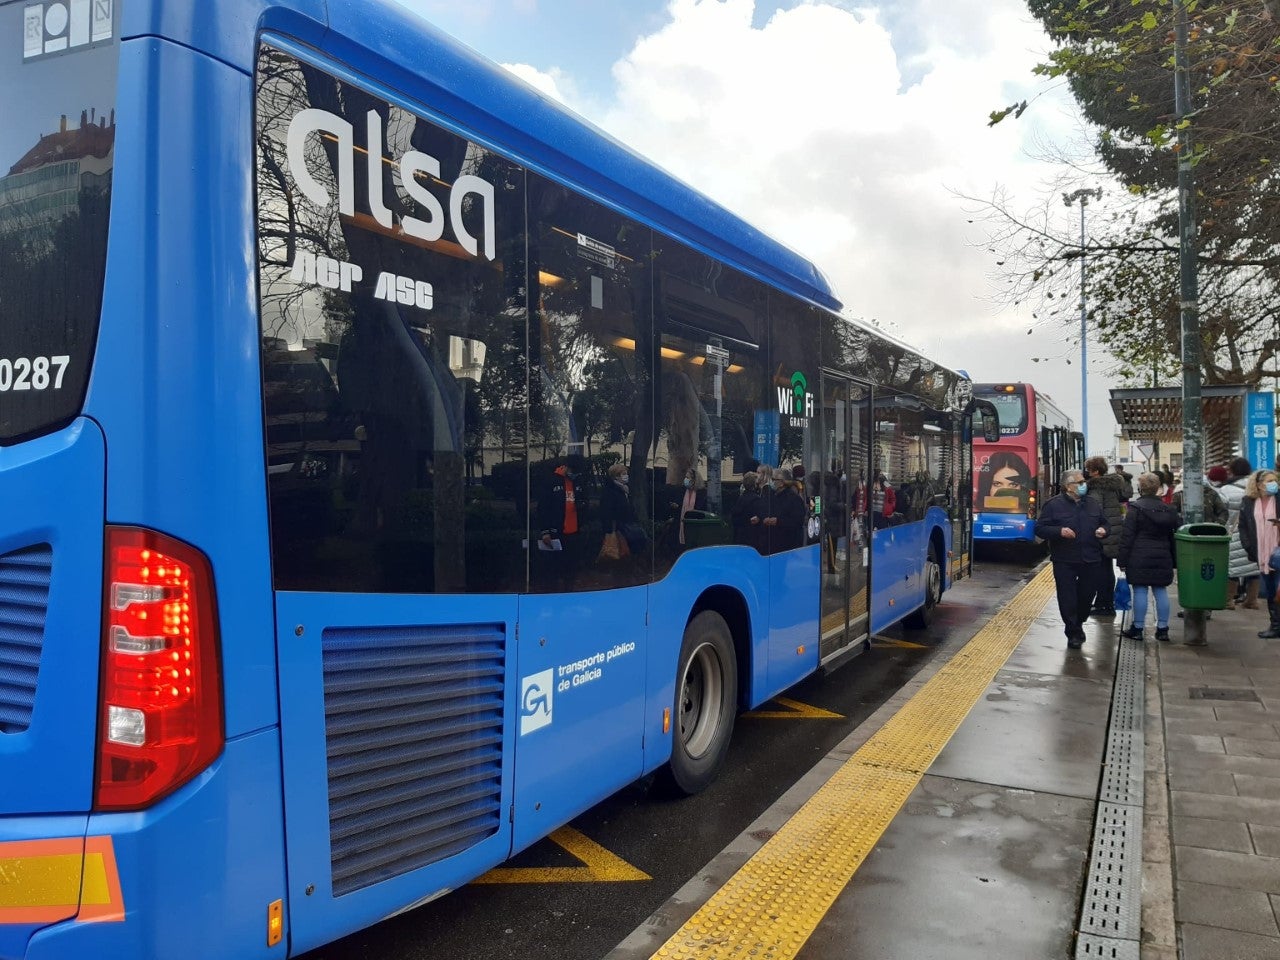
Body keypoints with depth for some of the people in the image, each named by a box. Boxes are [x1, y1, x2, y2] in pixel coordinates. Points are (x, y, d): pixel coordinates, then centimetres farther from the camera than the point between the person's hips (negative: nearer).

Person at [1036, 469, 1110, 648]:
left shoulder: (1093, 503, 9)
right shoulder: (1054, 504, -5)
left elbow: (1105, 523, 21)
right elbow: (1040, 528, -6)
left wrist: (1104, 530, -3)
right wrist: (1059, 531, -22)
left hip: (1090, 560, 4)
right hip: (1064, 561, -4)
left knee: (1086, 595, 12)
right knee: (1067, 598, 0)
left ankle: (1078, 624, 36)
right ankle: (1073, 633, 14)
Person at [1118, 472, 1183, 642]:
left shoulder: (1135, 508, -8)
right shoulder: (1168, 509, 9)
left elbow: (1127, 536, -10)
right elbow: (1174, 536, 11)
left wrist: (1123, 560, -6)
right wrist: (1174, 560, 16)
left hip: (1139, 558, -5)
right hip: (1162, 558, 5)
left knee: (1140, 591, -1)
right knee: (1161, 591, 9)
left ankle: (1138, 628, 4)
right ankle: (1162, 629, 13)